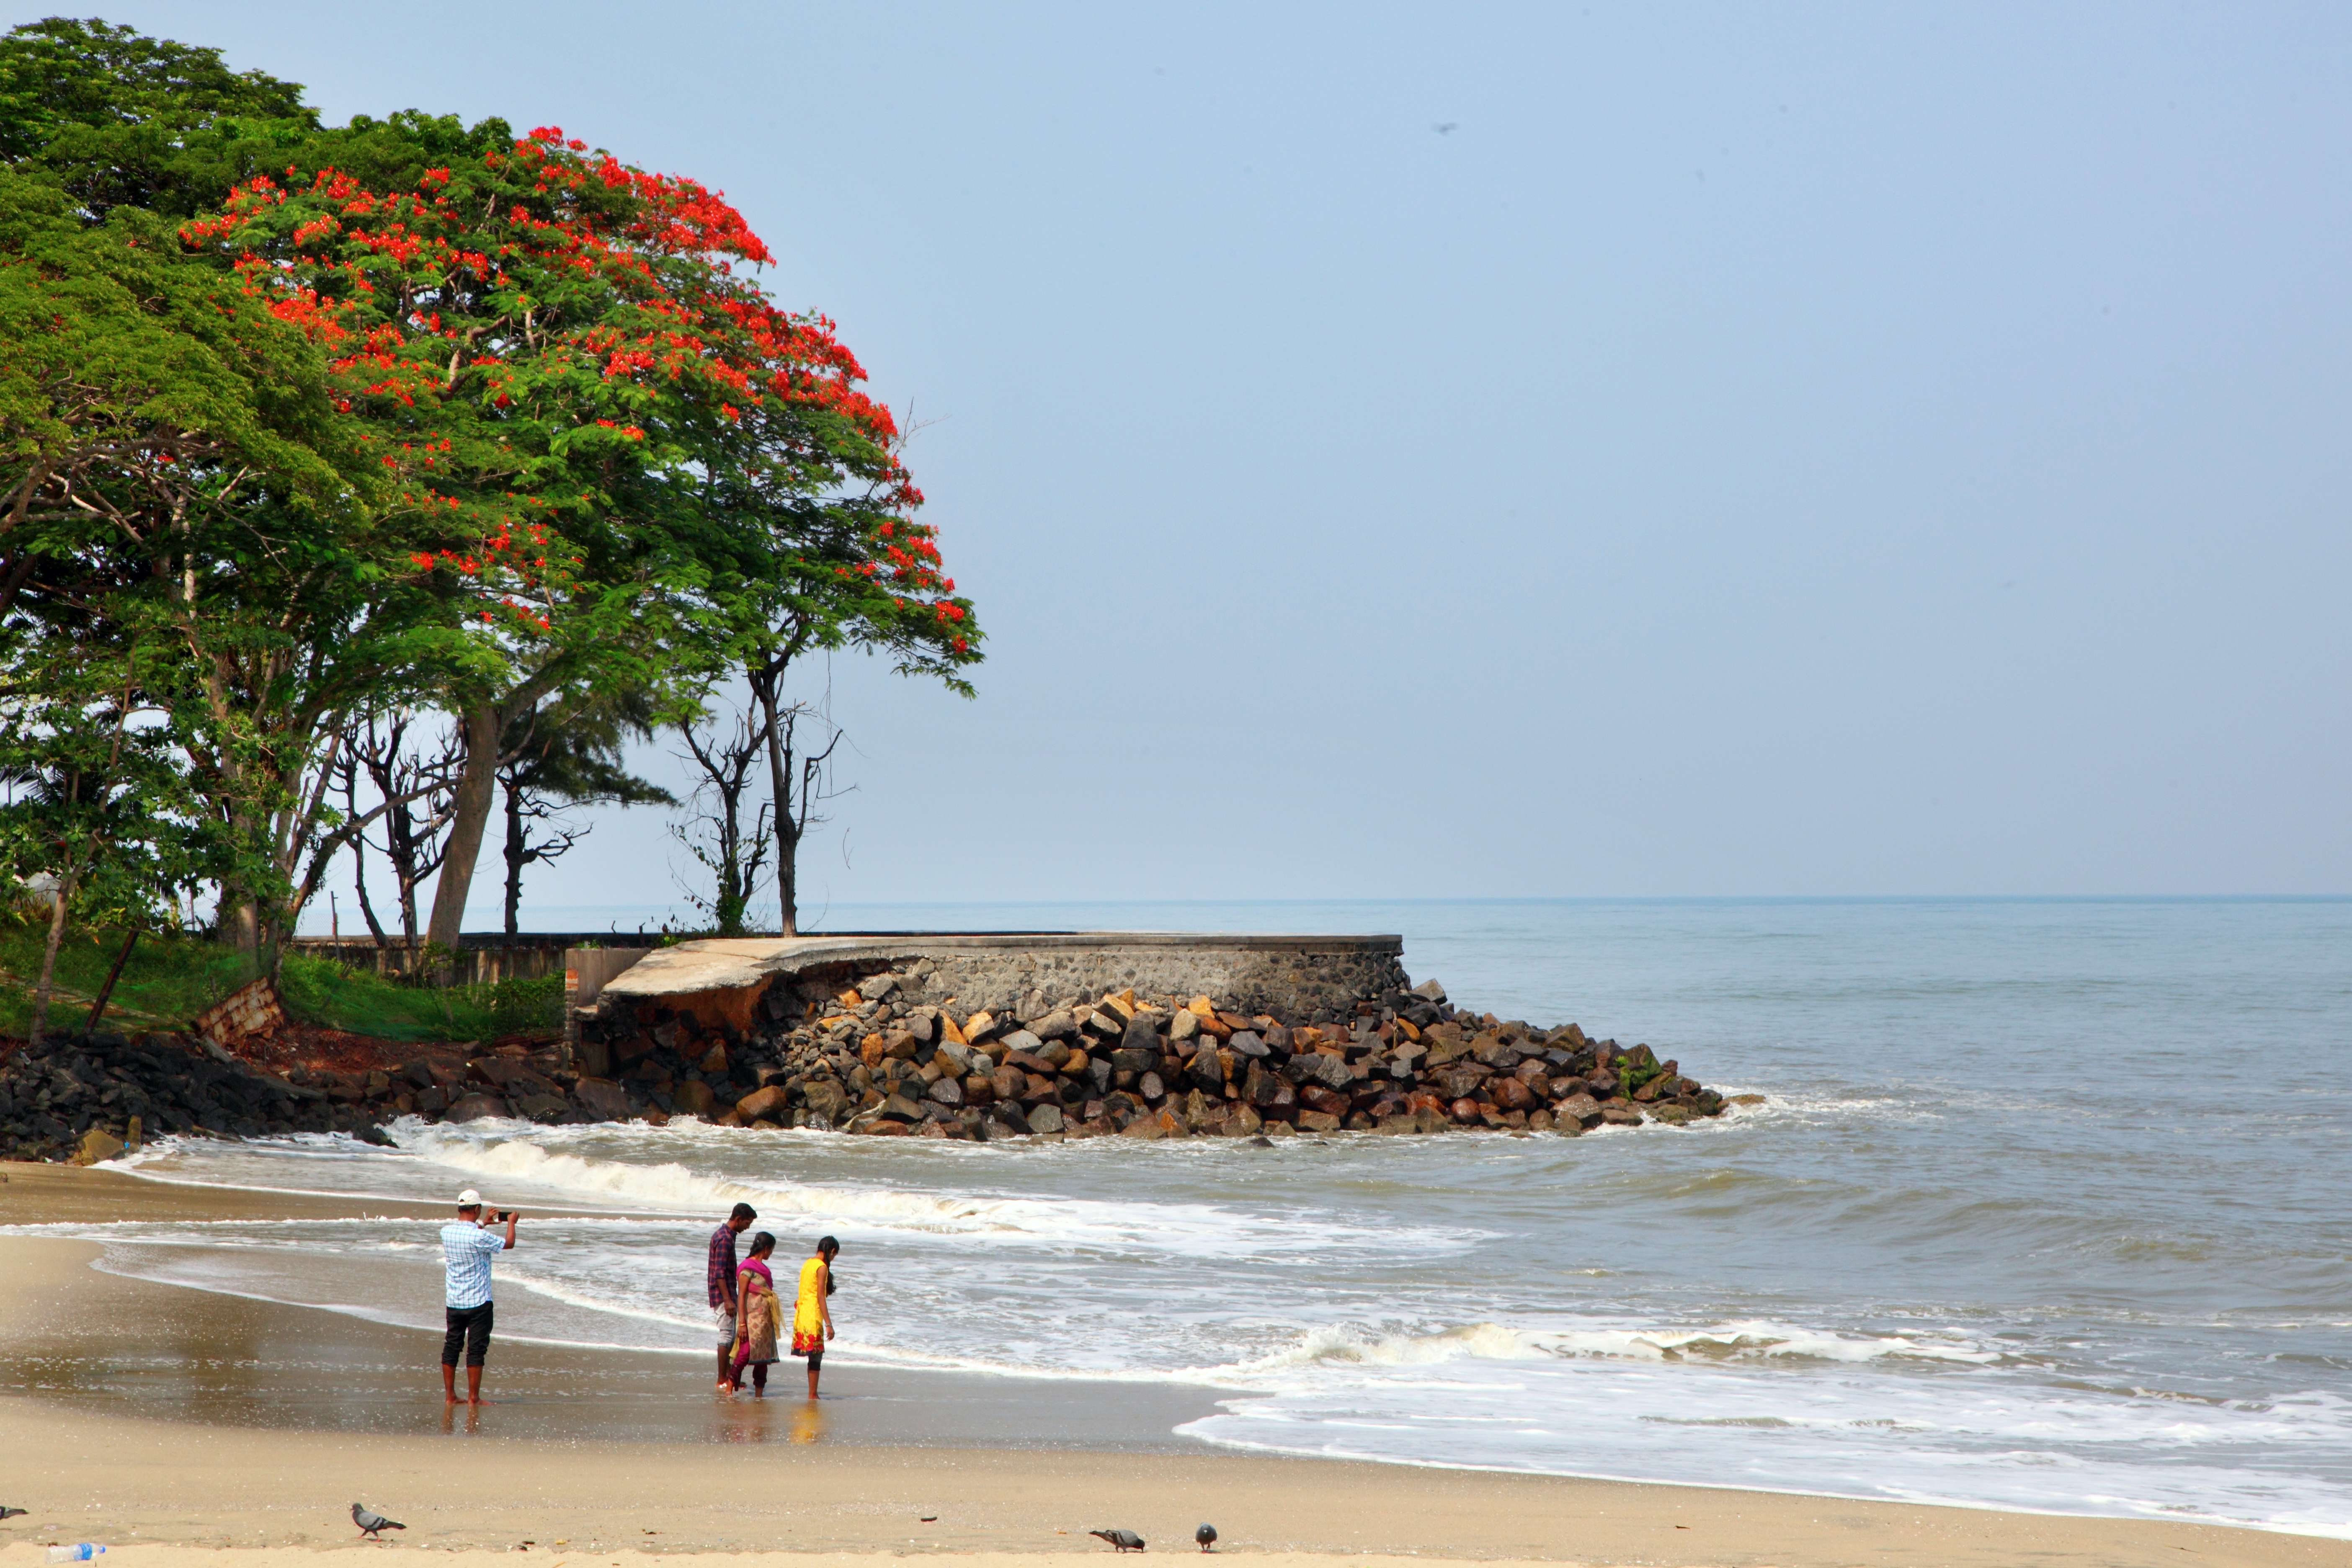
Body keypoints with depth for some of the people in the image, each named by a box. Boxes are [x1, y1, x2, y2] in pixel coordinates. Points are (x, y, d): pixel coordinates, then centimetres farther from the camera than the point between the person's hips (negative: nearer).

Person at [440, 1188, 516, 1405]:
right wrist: (511, 1222, 13)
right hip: (478, 1302, -6)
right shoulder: (480, 1237, -20)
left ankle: (449, 1396, 14)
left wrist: (484, 1223, 34)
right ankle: (473, 1398, 4)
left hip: (453, 1302, 6)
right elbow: (508, 1243, -5)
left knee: (451, 1347, 11)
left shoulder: (446, 1231, -1)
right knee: (476, 1350, 1)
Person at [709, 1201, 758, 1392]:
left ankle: (729, 1377, 20)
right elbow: (720, 1273, -22)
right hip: (722, 1293, -10)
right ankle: (722, 1382, -5)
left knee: (730, 1337, 14)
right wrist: (728, 1300, -25)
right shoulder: (725, 1239, -17)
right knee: (727, 1337, -8)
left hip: (726, 1294, 10)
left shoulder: (724, 1234, 14)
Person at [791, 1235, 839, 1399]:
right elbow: (821, 1297, -16)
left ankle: (813, 1394, 13)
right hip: (813, 1315, -8)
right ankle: (812, 1395, -3)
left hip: (802, 1312, 8)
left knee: (814, 1355, 12)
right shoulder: (822, 1267, -12)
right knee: (816, 1356, -3)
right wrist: (829, 1324, -16)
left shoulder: (808, 1263, 12)